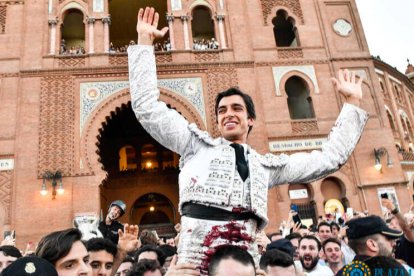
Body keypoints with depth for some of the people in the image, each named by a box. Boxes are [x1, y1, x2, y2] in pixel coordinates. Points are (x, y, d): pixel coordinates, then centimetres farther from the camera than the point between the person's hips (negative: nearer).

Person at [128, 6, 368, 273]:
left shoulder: (267, 165, 20)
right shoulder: (197, 144, 14)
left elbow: (328, 159, 23)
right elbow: (147, 106, 10)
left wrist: (352, 104, 25)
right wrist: (145, 42, 9)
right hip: (196, 254, -2)